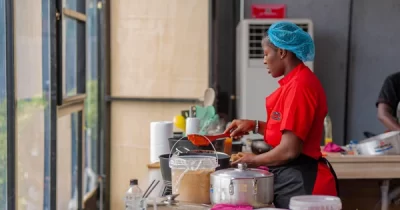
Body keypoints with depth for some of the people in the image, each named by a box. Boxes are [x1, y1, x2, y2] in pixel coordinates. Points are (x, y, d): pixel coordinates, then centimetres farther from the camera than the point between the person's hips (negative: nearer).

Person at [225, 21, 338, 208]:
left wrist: (254, 161, -7)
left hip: (300, 180, -9)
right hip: (291, 177, 9)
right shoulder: (295, 81, 11)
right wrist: (254, 126, 10)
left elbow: (290, 149, -22)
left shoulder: (299, 85, -19)